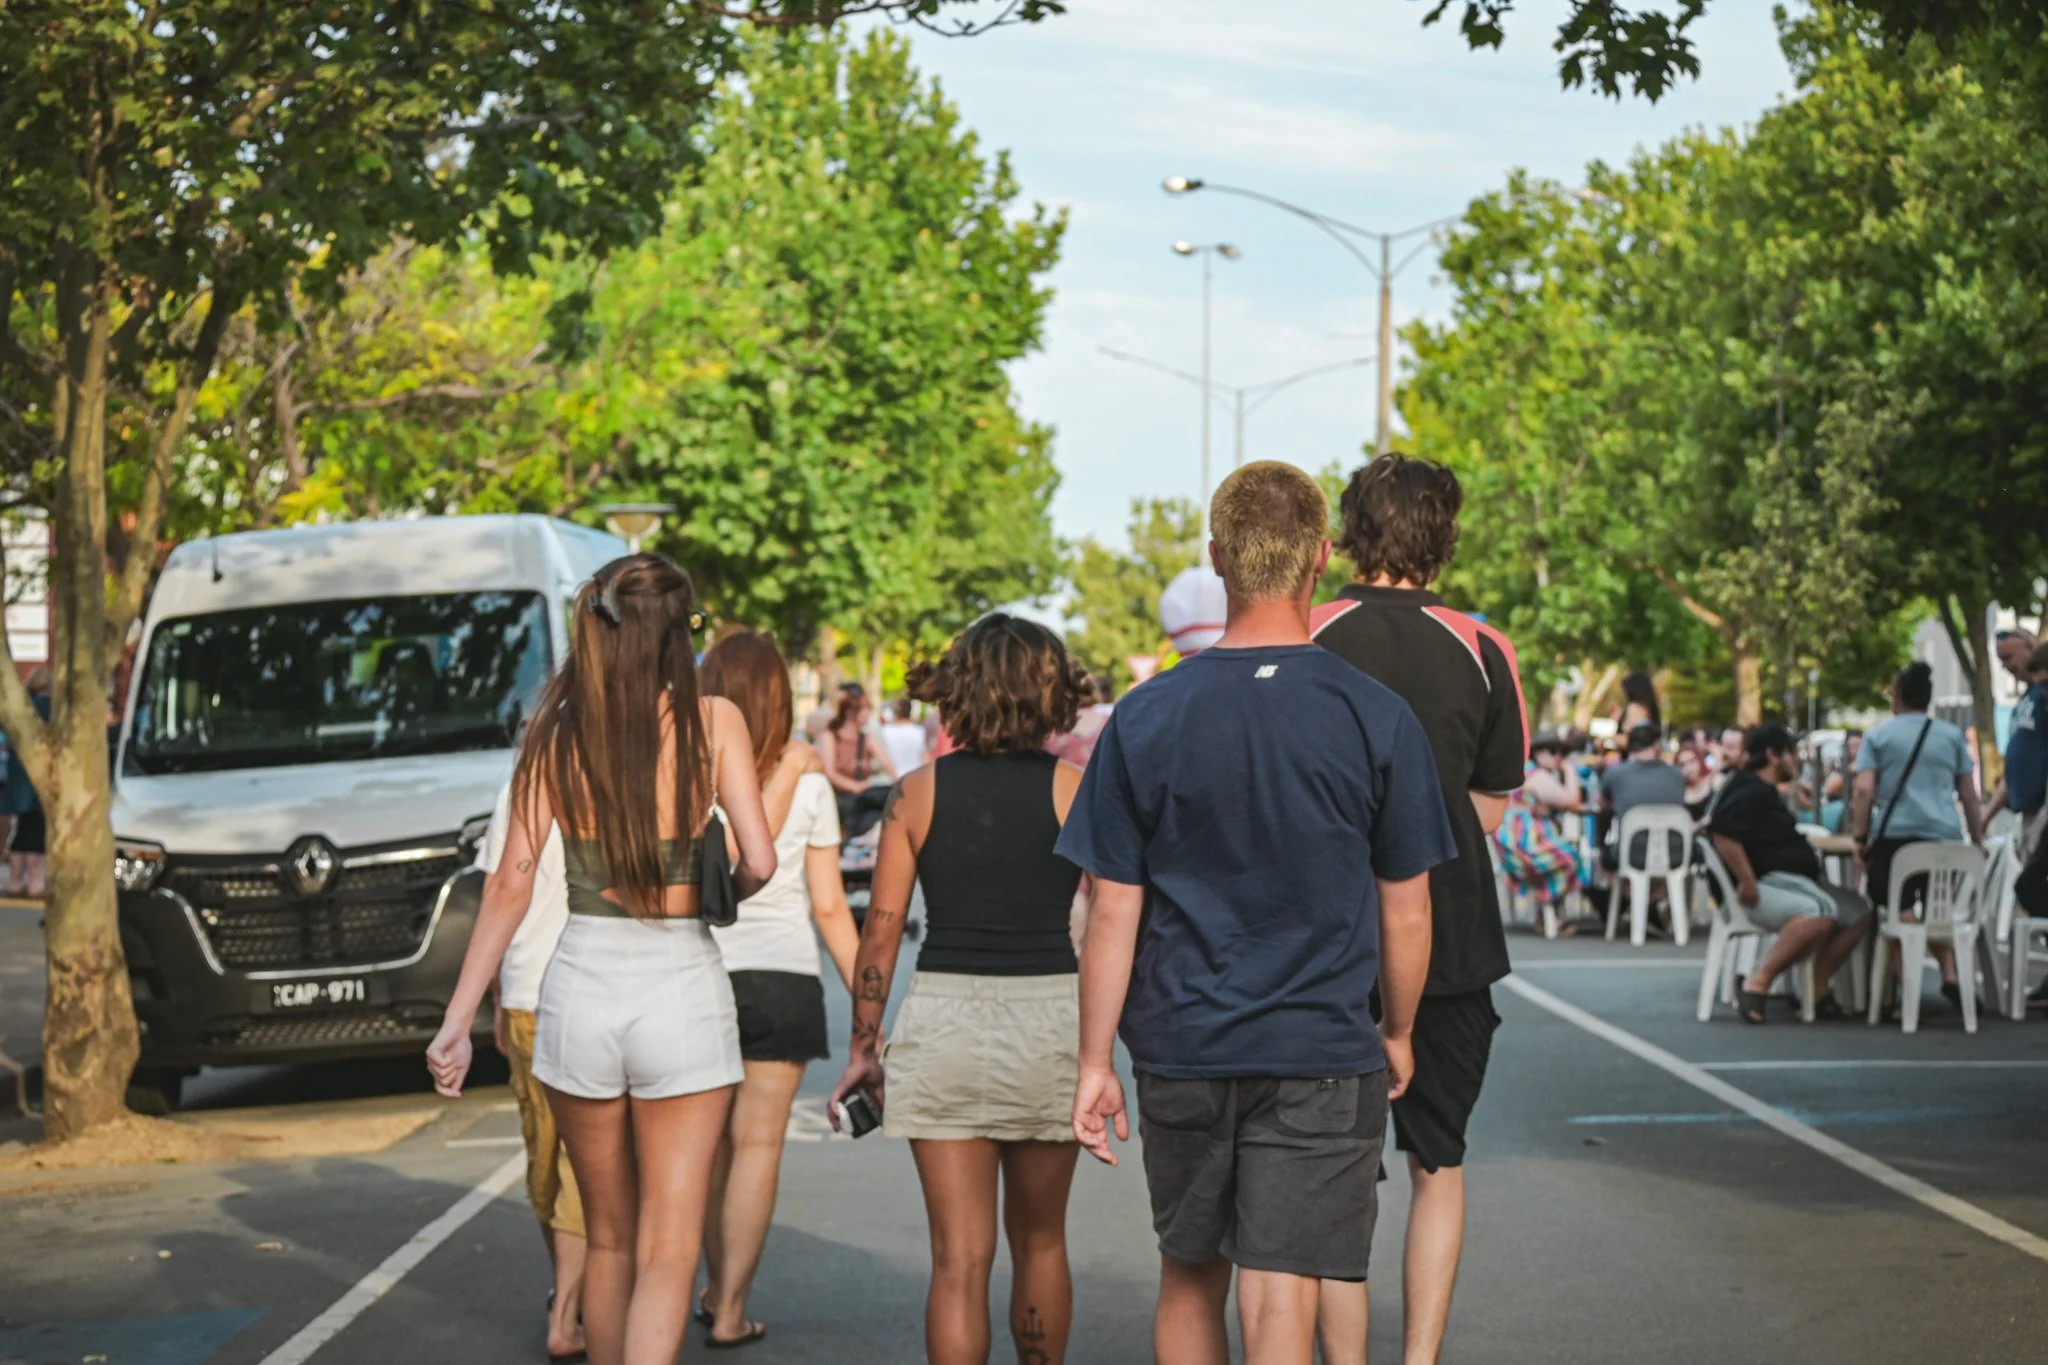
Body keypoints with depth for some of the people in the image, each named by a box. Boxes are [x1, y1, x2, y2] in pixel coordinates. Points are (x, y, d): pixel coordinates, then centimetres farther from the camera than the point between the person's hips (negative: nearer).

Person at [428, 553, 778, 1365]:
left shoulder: (556, 729, 1)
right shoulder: (711, 721, -6)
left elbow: (511, 884, -2)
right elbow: (759, 862, -11)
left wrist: (458, 1020, 2)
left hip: (580, 988, 3)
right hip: (682, 993, -3)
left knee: (608, 1238, 20)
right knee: (666, 1256, -1)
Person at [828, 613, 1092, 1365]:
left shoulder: (920, 792, 1)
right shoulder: (1072, 789, -1)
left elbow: (881, 932, 1)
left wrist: (863, 1047, 8)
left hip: (943, 1018, 0)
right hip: (1050, 1015, 0)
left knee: (959, 1256, 1)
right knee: (1039, 1240, 19)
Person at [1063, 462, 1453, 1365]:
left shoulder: (1145, 719, -4)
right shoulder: (1378, 721, -6)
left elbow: (1113, 912, -2)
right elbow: (1405, 913, 0)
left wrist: (1095, 1063, 6)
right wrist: (1398, 1034, 16)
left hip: (1179, 1052, 2)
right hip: (1321, 1056, -2)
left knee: (1188, 1281, 18)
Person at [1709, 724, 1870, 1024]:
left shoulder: (1764, 791, 23)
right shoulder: (1751, 791, -11)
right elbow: (1722, 831, -26)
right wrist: (1747, 883, -25)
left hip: (1791, 881, 11)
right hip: (1764, 885, -11)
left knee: (1858, 910, 6)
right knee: (1820, 912, -36)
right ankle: (1756, 985, -33)